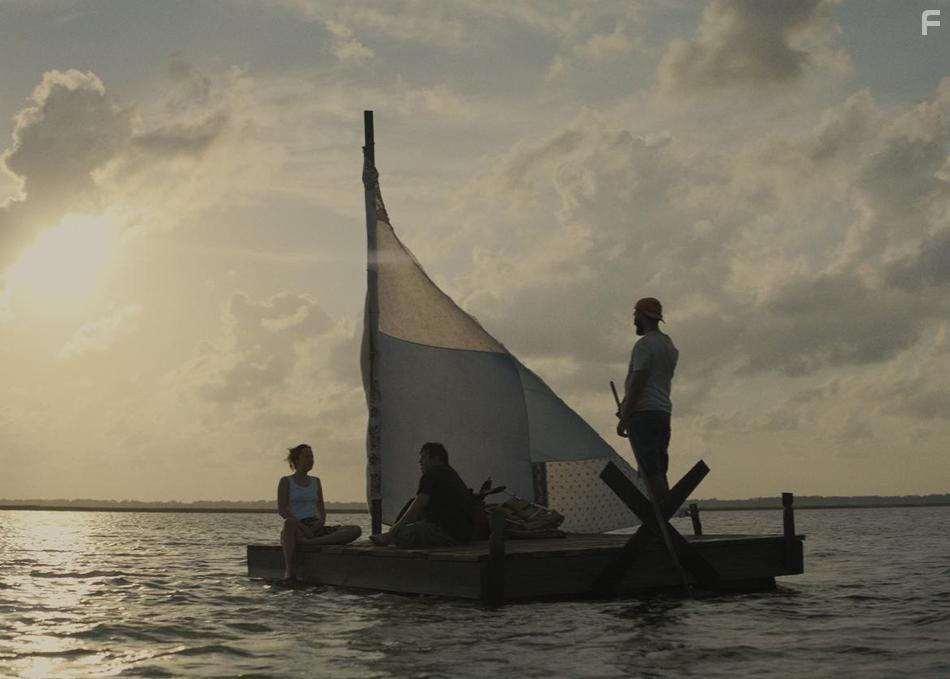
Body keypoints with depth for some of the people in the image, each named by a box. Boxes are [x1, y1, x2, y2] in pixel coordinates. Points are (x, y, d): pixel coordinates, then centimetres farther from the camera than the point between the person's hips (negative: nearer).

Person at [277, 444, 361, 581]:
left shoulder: (315, 482, 22)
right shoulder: (286, 482, 6)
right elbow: (282, 510, -6)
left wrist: (321, 521, -7)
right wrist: (303, 527, -18)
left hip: (315, 528, 5)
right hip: (297, 528, -5)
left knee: (356, 530, -20)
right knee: (289, 523, -45)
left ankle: (308, 542, -34)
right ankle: (289, 570, -48)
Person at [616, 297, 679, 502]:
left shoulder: (644, 344, -8)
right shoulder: (670, 346, 21)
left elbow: (638, 383, -16)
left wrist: (624, 418, -16)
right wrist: (626, 407, 24)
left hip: (643, 414, -9)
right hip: (663, 412, 9)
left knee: (651, 472, -12)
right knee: (659, 472, 8)